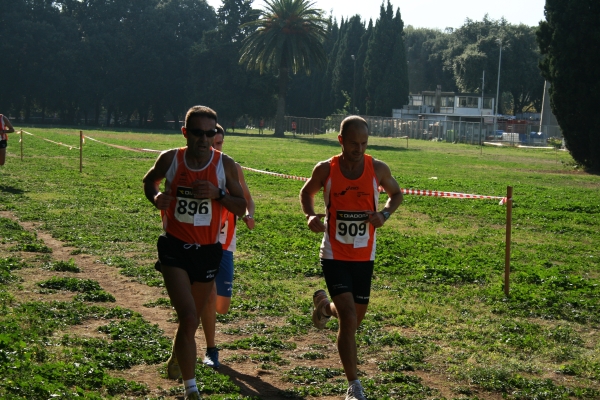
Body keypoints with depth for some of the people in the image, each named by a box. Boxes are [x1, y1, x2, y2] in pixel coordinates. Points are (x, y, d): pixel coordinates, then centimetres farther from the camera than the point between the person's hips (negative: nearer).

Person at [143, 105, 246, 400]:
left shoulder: (225, 165, -5)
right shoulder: (170, 160, -5)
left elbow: (241, 207, 1)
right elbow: (149, 181, 15)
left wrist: (218, 193, -18)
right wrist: (156, 196, -8)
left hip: (207, 251, 2)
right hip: (174, 248, -2)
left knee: (191, 321, 17)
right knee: (188, 319, -17)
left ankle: (177, 361, 48)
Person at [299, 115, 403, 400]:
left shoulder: (378, 169, -6)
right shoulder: (326, 170, -8)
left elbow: (396, 194, 12)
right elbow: (306, 193, 10)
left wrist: (384, 214, -9)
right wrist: (310, 216, -11)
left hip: (364, 256, 3)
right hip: (335, 255, -3)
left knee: (356, 317, 14)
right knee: (349, 317, -14)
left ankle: (325, 304, 50)